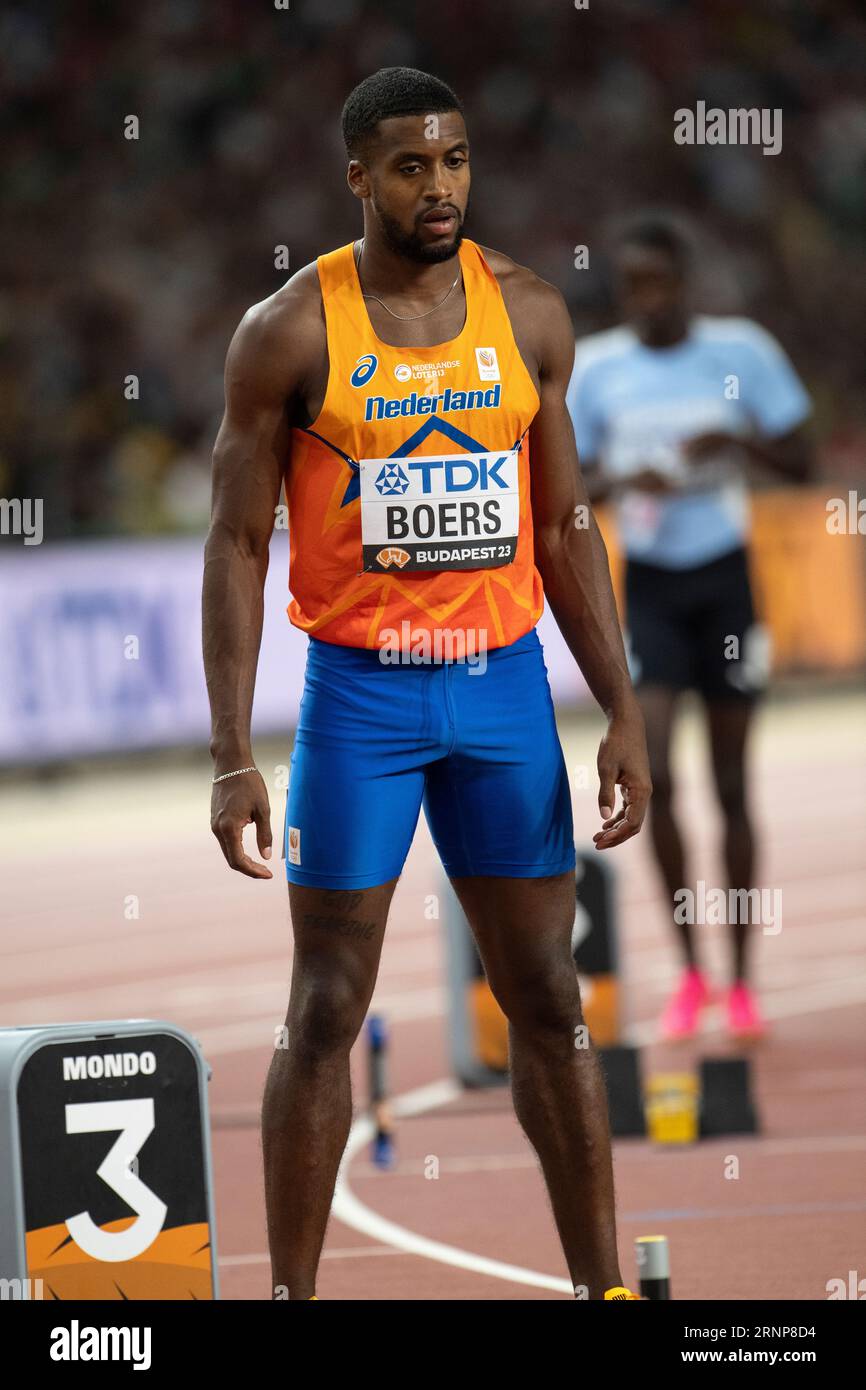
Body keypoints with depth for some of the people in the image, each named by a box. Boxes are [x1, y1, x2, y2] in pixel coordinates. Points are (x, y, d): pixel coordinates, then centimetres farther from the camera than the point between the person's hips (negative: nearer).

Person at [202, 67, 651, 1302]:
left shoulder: (528, 315, 4)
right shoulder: (291, 333, -7)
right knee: (327, 1013, 0)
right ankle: (292, 1294, 7)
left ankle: (602, 1284, 14)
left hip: (504, 685, 3)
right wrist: (233, 758, -12)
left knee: (548, 1002, 7)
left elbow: (565, 527, 9)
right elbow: (238, 547, -5)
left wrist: (623, 713, 3)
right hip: (360, 691, -3)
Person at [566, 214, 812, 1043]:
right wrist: (618, 481, -16)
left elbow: (799, 461, 2)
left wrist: (740, 444, -18)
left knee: (731, 783, 3)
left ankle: (740, 982, 13)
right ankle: (688, 973, 1)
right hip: (649, 582, 0)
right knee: (654, 774, -12)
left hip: (726, 577, 0)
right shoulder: (595, 368, 0)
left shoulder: (741, 351, -2)